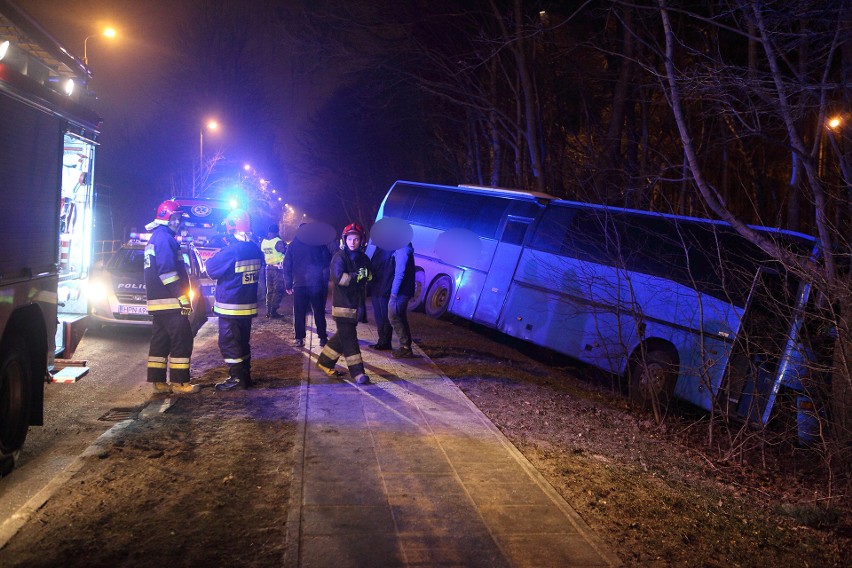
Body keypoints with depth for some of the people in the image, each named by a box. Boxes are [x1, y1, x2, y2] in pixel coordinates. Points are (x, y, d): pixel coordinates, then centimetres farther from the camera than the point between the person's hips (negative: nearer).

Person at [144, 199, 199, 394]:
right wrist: (183, 297, -20)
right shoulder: (165, 238, -12)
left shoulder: (154, 238, 22)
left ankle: (158, 381, 14)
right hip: (170, 302, -10)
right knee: (182, 341, -6)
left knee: (160, 341, 11)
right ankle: (179, 383, -3)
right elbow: (167, 271, -21)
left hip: (156, 301, 10)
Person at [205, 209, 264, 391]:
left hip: (230, 306, -8)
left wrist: (214, 257, 9)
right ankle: (245, 375, 22)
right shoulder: (255, 249, 4)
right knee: (243, 341, 16)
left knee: (228, 342, 1)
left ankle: (236, 378, 1)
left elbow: (211, 268, -12)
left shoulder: (231, 250, -20)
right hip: (248, 304, 8)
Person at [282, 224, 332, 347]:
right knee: (319, 312, 7)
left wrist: (288, 285, 5)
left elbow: (287, 266, 3)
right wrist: (326, 281, 4)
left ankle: (299, 338, 5)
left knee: (299, 313, 7)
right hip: (317, 284, 0)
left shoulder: (292, 246, 5)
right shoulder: (319, 243, 2)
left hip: (299, 284, 0)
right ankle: (323, 337, 7)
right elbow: (327, 262, 0)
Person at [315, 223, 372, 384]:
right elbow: (338, 278, -23)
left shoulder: (363, 259, 10)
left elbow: (366, 280, 20)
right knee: (349, 338, -7)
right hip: (342, 305, -7)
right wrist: (357, 276, -25)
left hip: (356, 304, 7)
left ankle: (324, 361, 32)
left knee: (343, 336, 16)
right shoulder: (339, 257, -10)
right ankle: (357, 372, -6)